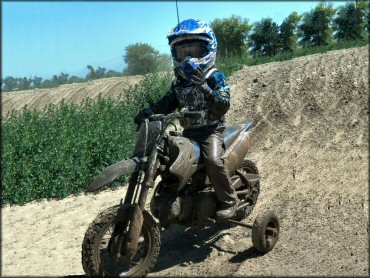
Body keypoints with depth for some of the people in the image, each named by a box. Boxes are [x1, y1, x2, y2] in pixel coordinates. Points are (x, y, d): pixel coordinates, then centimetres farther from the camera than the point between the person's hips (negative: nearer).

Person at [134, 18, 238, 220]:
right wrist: (148, 112, -11)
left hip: (211, 130, -6)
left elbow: (223, 106, -17)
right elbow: (167, 103, 8)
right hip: (188, 132, 7)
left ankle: (229, 200, -8)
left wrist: (205, 89, -32)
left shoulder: (215, 77, -6)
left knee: (213, 160, -30)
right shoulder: (178, 82, 13)